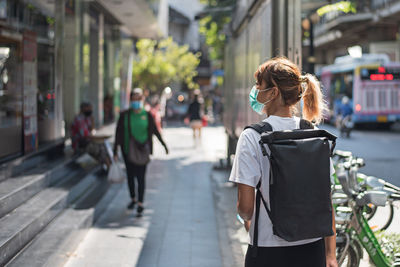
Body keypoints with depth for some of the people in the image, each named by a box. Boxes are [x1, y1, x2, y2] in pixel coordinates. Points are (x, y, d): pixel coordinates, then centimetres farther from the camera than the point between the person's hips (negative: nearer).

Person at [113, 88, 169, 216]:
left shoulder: (147, 115, -3)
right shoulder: (124, 115, -2)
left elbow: (155, 130, 10)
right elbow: (118, 133, 1)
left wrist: (163, 144, 16)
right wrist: (115, 151, -1)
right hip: (128, 151, 2)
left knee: (141, 177, -7)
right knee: (130, 175, 13)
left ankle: (140, 204, -3)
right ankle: (133, 199, 33)